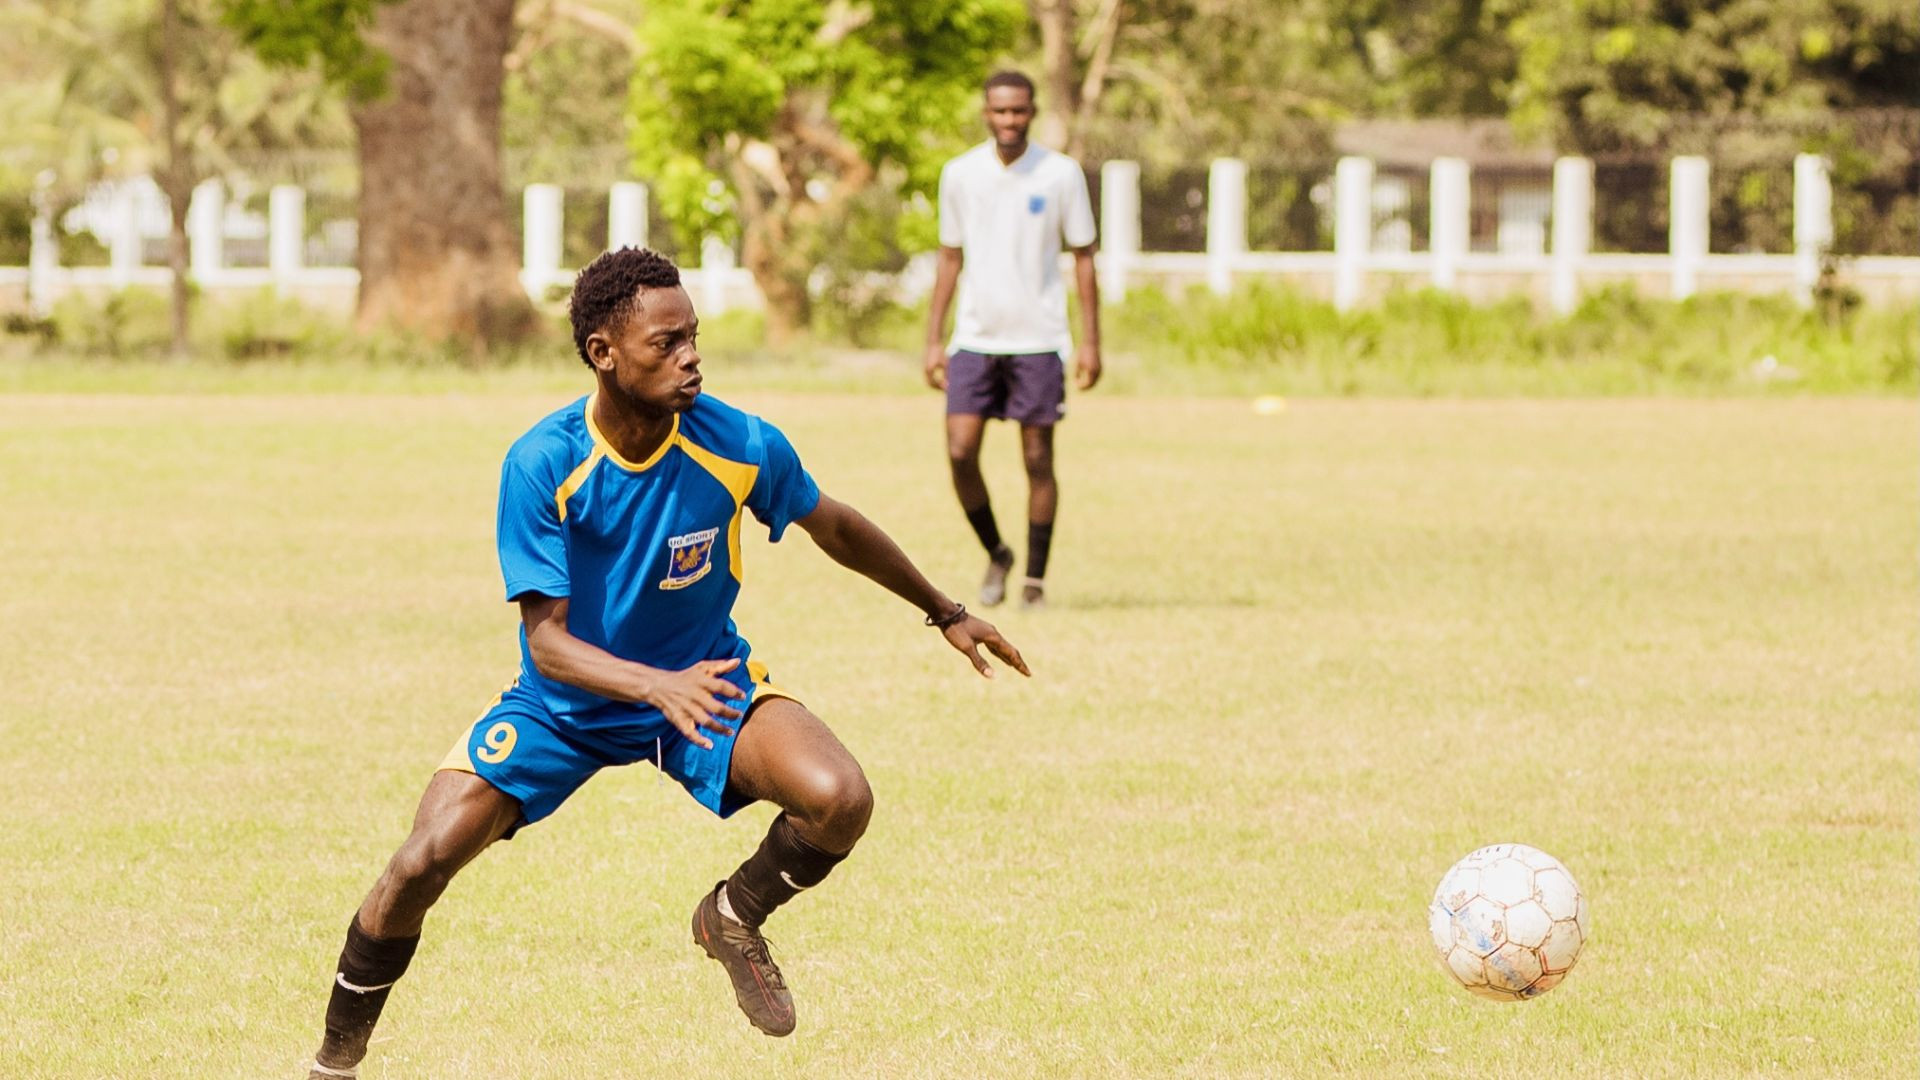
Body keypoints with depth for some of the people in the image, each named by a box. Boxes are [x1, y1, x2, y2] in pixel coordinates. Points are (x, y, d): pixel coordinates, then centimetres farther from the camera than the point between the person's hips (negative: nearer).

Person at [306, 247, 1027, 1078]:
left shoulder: (741, 447, -20)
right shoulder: (541, 465, -26)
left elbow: (835, 527, 2)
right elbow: (548, 641, -27)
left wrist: (944, 612, 14)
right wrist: (659, 687, -46)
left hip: (704, 679, 2)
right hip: (564, 700, -1)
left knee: (841, 800, -25)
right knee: (420, 867, -17)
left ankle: (735, 918, 7)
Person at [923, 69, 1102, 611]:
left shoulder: (1061, 174, -2)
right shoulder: (960, 174, 4)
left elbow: (1083, 258, 3)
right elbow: (950, 259, 12)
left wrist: (1090, 342, -2)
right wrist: (934, 339, 8)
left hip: (1037, 339, -2)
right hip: (974, 337, 2)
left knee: (1038, 460, 0)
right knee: (960, 452, -8)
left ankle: (1035, 581, 9)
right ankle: (995, 554, 14)